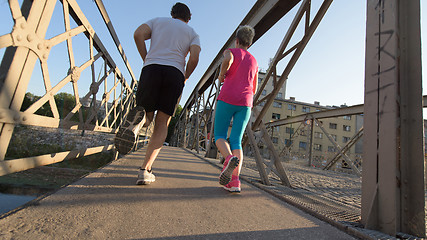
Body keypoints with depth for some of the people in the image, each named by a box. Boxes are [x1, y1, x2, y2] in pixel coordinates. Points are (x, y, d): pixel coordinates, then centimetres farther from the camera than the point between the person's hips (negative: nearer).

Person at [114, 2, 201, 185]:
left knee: (147, 117, 14)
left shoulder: (158, 21, 26)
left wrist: (146, 61, 13)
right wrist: (185, 77, 17)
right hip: (175, 73, 0)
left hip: (151, 68, 1)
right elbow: (194, 58, 2)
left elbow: (138, 34, 6)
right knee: (162, 123, 2)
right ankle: (145, 170, -9)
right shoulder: (192, 33, 23)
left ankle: (139, 117, -25)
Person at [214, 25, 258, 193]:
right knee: (236, 141, 0)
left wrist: (221, 75, 0)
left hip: (227, 99, -3)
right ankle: (235, 181, -13)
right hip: (245, 103, 4)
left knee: (219, 136, 5)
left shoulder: (230, 51, 10)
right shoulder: (254, 62, 22)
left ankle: (229, 158, -26)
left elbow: (228, 60, -18)